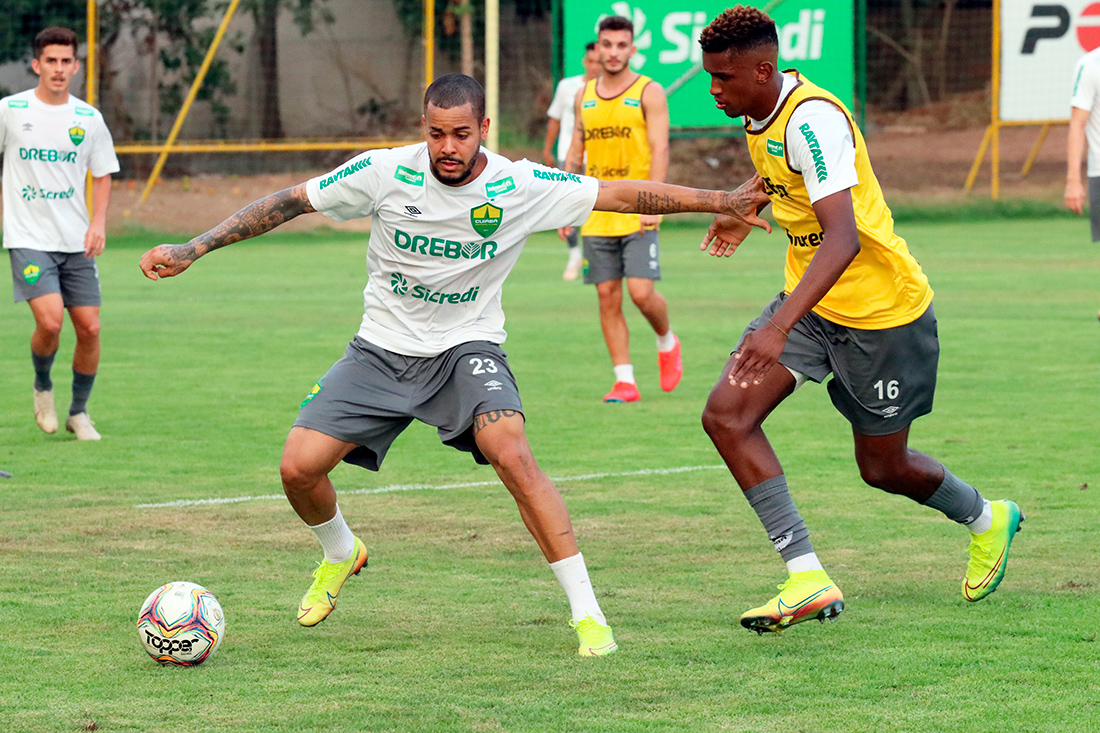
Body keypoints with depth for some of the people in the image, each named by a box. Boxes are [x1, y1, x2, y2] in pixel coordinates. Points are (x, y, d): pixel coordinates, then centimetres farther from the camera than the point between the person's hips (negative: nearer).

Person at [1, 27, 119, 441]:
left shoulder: (88, 119, 4)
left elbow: (102, 174, 13)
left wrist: (98, 222, -2)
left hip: (76, 242, 3)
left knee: (89, 328, -1)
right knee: (50, 321, -20)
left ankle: (79, 413, 19)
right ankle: (42, 387, 11)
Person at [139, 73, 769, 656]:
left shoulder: (521, 187, -13)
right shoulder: (385, 173, -13)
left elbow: (623, 195, -7)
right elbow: (289, 203, -6)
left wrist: (724, 201, -10)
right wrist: (193, 249, -10)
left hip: (468, 346, -2)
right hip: (382, 349, 2)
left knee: (513, 455, -29)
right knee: (299, 467, -10)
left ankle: (588, 612, -21)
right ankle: (341, 554, 27)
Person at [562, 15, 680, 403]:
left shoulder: (649, 93, -2)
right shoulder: (583, 96, 12)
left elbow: (660, 149, -8)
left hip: (637, 213, -4)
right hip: (596, 216, 4)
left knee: (641, 292, -12)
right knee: (608, 298, 1)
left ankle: (667, 342, 18)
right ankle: (625, 381, 4)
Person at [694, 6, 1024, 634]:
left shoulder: (813, 119, -29)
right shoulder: (759, 115, -1)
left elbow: (843, 238, -40)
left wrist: (778, 328, -48)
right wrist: (747, 210, 32)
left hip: (883, 309, -8)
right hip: (811, 301, 8)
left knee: (884, 467, 6)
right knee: (726, 414, -11)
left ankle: (987, 521, 38)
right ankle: (808, 577, -12)